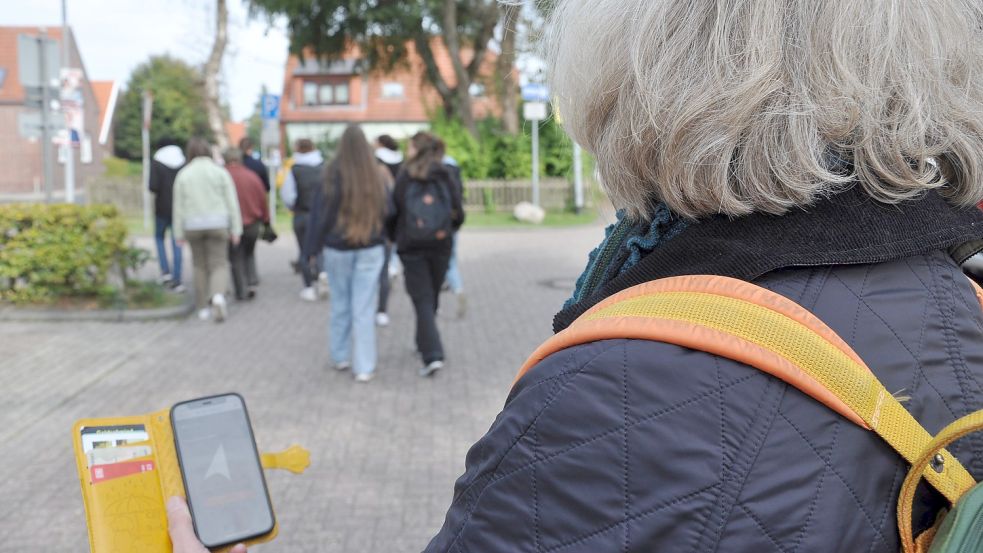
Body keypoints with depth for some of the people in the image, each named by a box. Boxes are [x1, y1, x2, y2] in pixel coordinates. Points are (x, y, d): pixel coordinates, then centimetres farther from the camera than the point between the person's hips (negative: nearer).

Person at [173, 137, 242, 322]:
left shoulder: (183, 175, 2)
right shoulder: (220, 172, 0)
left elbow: (179, 206, 2)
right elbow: (232, 202, -2)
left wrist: (179, 234, 6)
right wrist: (236, 230, 1)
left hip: (193, 225, 2)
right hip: (217, 224, -1)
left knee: (200, 266, 14)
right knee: (219, 265, 1)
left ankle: (203, 308, 16)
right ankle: (217, 297, -27)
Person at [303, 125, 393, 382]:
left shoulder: (332, 175, -9)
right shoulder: (378, 175, -4)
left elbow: (320, 213, -4)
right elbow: (388, 211, 3)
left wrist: (310, 250, 2)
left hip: (337, 248, 0)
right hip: (371, 249, 0)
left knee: (340, 304, 15)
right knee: (364, 308, 1)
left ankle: (340, 357, 26)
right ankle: (364, 367, 2)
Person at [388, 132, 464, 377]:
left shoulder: (404, 178, -7)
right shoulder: (445, 177, -2)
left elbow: (393, 212, -4)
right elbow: (458, 214, -2)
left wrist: (394, 237, 14)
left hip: (411, 247, -2)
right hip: (441, 246, 2)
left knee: (423, 300, -1)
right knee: (432, 298, 18)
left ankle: (432, 355, -12)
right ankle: (425, 343, 34)